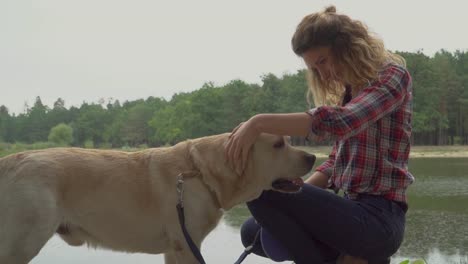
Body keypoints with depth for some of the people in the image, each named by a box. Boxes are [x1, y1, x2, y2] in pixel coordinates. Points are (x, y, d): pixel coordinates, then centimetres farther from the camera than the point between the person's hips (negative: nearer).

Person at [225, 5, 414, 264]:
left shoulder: (392, 75, -10)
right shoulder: (348, 93, 16)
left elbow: (340, 122, -29)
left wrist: (259, 122, -35)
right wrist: (293, 194, -1)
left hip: (377, 218, -9)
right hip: (353, 211, 9)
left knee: (262, 189, -20)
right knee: (253, 232, 11)